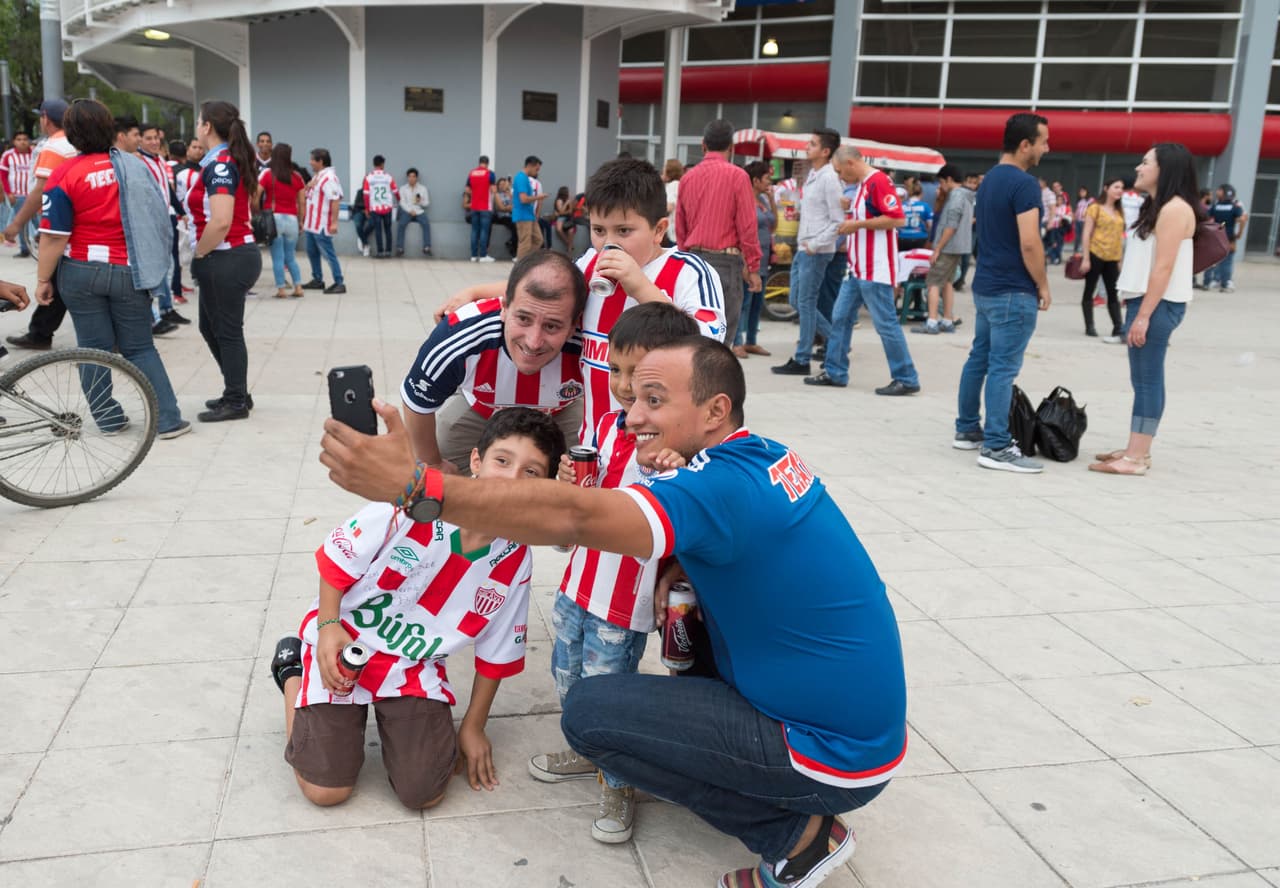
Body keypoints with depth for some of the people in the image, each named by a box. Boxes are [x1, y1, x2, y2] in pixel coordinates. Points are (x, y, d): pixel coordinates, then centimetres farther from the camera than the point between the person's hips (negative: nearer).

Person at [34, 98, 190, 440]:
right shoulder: (136, 165, 1)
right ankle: (169, 420, 2)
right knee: (140, 348, 9)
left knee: (94, 348, 10)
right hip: (129, 271, 2)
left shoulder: (64, 174, -10)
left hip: (81, 272, -2)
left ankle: (109, 419, 17)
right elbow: (158, 217, 9)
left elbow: (54, 236, -12)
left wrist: (43, 279, -2)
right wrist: (153, 264, 21)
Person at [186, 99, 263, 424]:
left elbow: (221, 222, -26)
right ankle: (237, 393, 26)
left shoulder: (219, 165, -16)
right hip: (232, 256, 10)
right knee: (211, 328, 18)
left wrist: (198, 255, -11)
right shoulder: (231, 161, 13)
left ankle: (236, 402, 10)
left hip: (226, 260, -10)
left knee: (227, 332, 0)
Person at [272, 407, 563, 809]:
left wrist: (473, 726, 8)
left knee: (424, 793, -9)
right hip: (343, 643, -2)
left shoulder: (516, 561, -13)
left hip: (417, 666, 3)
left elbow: (497, 652, 1)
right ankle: (292, 669, 20)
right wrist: (329, 625, -17)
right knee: (326, 789, -4)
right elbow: (337, 559, -8)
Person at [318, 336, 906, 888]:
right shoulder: (769, 458, 3)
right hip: (857, 718, 9)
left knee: (588, 711, -11)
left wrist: (413, 484, -40)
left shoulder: (726, 487, -25)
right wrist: (678, 574, 1)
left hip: (836, 754, -9)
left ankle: (798, 833, -1)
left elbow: (573, 518, -36)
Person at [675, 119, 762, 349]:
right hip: (725, 260, -5)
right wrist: (753, 267, -2)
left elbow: (680, 227, 13)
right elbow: (747, 226, -8)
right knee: (721, 335, -4)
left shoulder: (688, 177, 8)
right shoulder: (737, 175, -7)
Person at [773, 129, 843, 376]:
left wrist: (815, 245, -18)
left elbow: (838, 221, -17)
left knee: (806, 303, -3)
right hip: (803, 248, 9)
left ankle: (802, 360, 5)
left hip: (816, 252, -9)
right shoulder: (812, 173, 12)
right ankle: (834, 342, 24)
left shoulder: (829, 178, -14)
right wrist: (802, 242, 14)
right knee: (797, 301, 14)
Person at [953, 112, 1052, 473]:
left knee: (979, 359, 15)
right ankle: (996, 447, -7)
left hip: (985, 286, 9)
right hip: (1014, 292, -9)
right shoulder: (1023, 183, -16)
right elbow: (1029, 243, -21)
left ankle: (967, 430, 24)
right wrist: (1042, 285, -9)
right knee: (1003, 368, -8)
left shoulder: (989, 179, 13)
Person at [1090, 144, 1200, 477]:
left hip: (1157, 305, -10)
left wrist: (1144, 315, -20)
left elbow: (1164, 267, -18)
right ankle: (1136, 450, 14)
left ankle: (1137, 458, -8)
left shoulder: (1175, 208, -12)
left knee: (1147, 380, -9)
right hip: (1145, 301, 10)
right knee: (1143, 380, 10)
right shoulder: (1157, 207, 20)